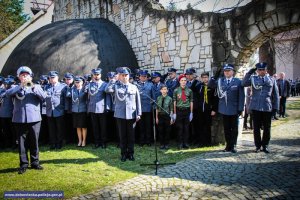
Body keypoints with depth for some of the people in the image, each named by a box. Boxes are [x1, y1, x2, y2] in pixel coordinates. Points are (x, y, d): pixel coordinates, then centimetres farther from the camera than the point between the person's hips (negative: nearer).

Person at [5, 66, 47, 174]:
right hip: (19, 119, 0)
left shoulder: (36, 87, 9)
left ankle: (35, 162, 18)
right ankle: (24, 164, 14)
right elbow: (8, 93, -10)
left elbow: (43, 96, -8)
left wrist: (33, 87, -20)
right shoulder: (16, 88, 10)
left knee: (34, 142, 6)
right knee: (22, 142, 4)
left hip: (34, 119, 0)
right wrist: (20, 86, -22)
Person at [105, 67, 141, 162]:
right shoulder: (116, 86, 6)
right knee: (122, 135, 6)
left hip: (131, 115, 0)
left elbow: (138, 101, 7)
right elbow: (107, 90, -14)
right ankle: (123, 154, 17)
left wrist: (138, 114, 1)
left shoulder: (134, 87, 8)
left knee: (131, 135, 6)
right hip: (120, 115, 0)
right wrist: (113, 80, -5)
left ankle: (131, 153, 18)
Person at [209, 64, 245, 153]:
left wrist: (240, 108, -9)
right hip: (224, 109, 3)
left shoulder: (238, 82, -3)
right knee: (226, 128, 10)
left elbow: (241, 96, -4)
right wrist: (215, 77, -14)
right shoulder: (220, 81, 6)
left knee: (234, 128, 7)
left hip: (234, 109, -2)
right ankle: (228, 145, 21)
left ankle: (233, 146, 18)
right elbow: (210, 85, -1)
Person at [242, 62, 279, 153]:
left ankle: (265, 145, 23)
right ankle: (258, 145, 19)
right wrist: (249, 72, -15)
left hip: (267, 107, 1)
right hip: (256, 107, -1)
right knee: (256, 128, 6)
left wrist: (275, 107, 3)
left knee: (267, 128, 8)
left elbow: (275, 95, 8)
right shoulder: (253, 78, 5)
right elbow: (244, 83, -14)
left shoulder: (272, 80, 7)